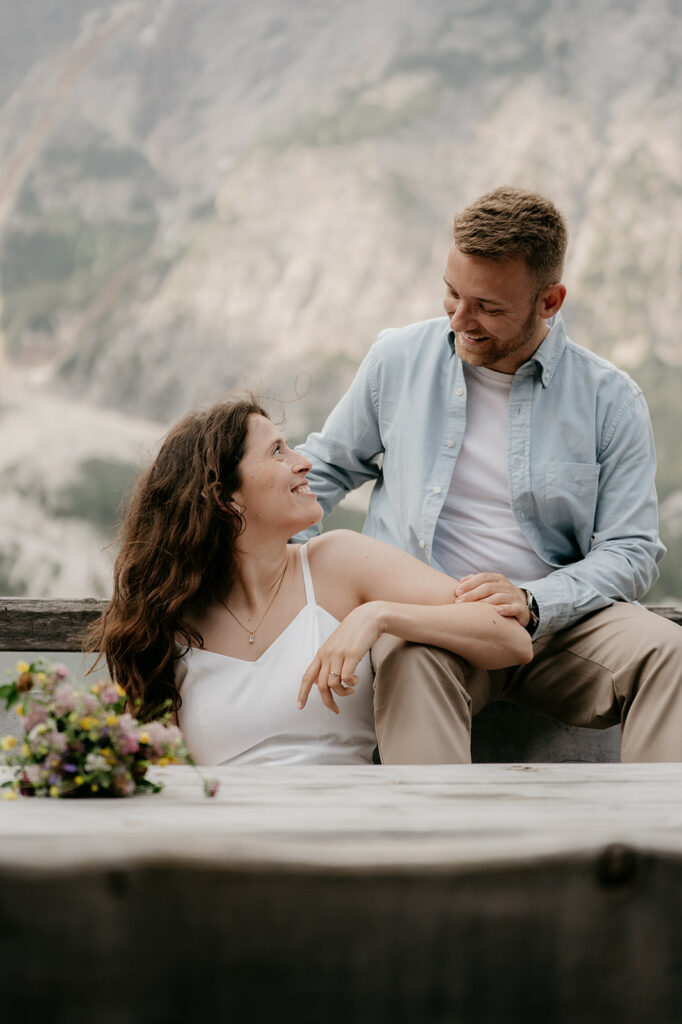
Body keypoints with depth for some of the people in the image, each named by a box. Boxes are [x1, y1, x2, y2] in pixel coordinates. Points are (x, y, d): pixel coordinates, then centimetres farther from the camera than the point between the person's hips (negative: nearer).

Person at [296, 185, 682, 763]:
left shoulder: (610, 400, 3)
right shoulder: (398, 359, 8)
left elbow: (632, 551, -1)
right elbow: (325, 467, 22)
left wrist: (532, 602, -19)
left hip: (558, 622, 1)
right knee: (412, 656, -38)